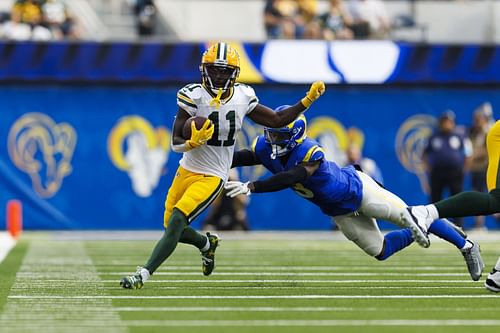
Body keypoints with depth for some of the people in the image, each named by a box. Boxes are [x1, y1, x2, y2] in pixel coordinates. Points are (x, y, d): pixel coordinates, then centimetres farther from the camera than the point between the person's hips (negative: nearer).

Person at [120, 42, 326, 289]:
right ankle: (207, 244, 45)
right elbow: (176, 143, -12)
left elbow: (277, 120, 7)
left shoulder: (242, 97, -4)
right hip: (187, 170, 2)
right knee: (172, 229, 12)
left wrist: (309, 99, -1)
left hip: (212, 177, -2)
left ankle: (143, 274, -16)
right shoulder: (194, 96, -13)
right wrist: (193, 143, -34)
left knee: (176, 221, -19)